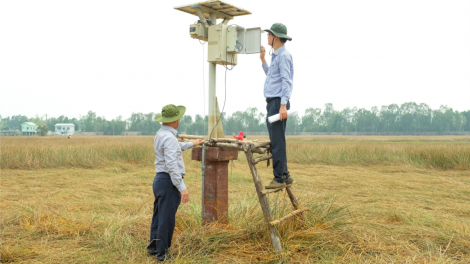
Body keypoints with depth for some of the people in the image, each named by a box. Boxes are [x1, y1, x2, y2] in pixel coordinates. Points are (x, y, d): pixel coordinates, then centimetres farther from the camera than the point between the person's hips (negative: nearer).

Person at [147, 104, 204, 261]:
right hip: (169, 182, -11)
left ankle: (154, 247, 30)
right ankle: (162, 254, 4)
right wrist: (182, 187, -26)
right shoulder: (169, 137, -19)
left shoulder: (160, 134, 14)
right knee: (166, 218, -3)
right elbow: (172, 165, -25)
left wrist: (191, 144, 49)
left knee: (159, 216, 19)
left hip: (159, 179, 11)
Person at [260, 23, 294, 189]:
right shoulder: (275, 56, 19)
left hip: (278, 102, -10)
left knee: (277, 141, -10)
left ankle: (279, 178, -7)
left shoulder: (284, 56, -10)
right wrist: (262, 60, 28)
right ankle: (285, 175, 16)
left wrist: (283, 105, -24)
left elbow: (286, 81, -18)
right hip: (271, 102, 10)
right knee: (275, 141, 11)